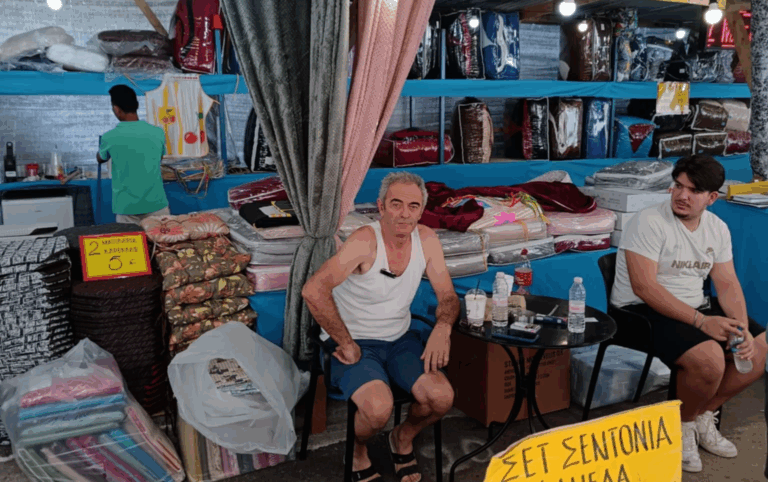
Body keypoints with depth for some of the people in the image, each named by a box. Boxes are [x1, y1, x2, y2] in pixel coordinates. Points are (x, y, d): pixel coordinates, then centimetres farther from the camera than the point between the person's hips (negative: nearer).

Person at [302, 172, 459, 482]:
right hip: (356, 343, -5)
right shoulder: (365, 241, -23)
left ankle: (403, 439, 18)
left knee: (442, 397, -17)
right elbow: (313, 291, -34)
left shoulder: (426, 239, -4)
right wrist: (346, 345, -26)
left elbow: (447, 295, 3)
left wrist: (442, 328, -19)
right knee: (379, 408, -29)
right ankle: (357, 450, 9)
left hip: (400, 339, 5)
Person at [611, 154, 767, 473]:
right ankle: (681, 425, 2)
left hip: (696, 307, 8)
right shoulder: (649, 222, -17)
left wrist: (742, 328, -13)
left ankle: (701, 415, 13)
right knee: (709, 359, -28)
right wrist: (701, 322, -27)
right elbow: (644, 286, -24)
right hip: (644, 311, -8)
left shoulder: (717, 228, 7)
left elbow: (727, 284, 6)